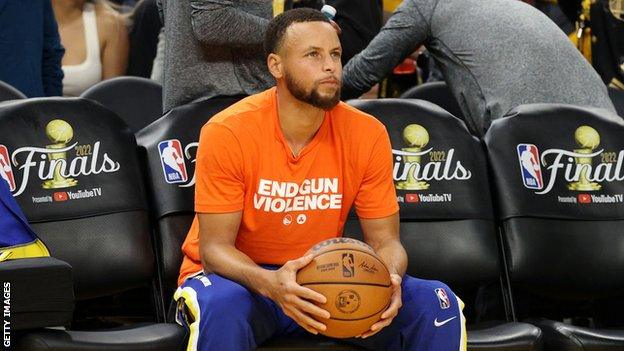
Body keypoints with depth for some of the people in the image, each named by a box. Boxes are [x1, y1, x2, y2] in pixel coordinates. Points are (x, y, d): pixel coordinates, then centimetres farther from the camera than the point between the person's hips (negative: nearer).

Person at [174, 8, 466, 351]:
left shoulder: (367, 134, -8)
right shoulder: (228, 132, -17)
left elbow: (385, 242, -3)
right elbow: (214, 247, -17)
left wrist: (390, 279, -29)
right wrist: (269, 283, -38)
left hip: (323, 280, 3)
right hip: (239, 277, -3)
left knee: (437, 304, -17)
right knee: (221, 306, -39)